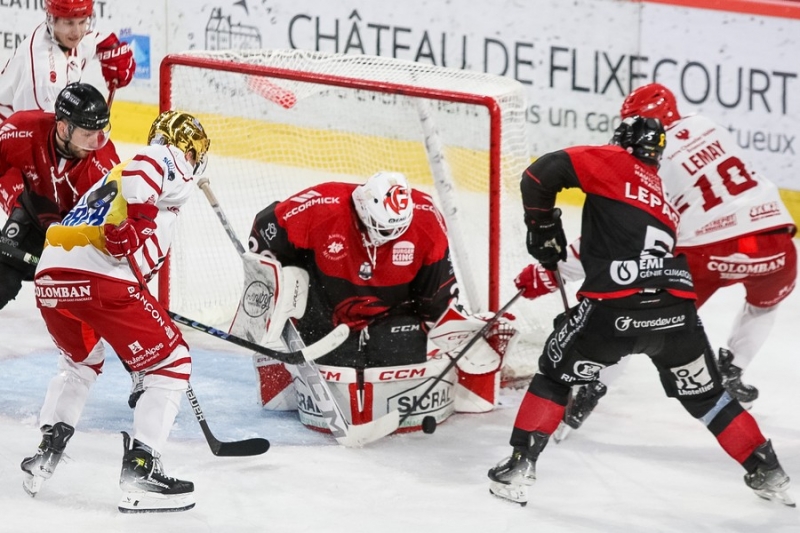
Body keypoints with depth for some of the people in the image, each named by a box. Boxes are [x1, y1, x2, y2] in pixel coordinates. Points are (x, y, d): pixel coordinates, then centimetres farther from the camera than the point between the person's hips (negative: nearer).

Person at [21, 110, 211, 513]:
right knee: (170, 363, 6)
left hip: (50, 277, 8)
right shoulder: (169, 169, 9)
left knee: (79, 362, 35)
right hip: (103, 279, -8)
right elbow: (143, 168, -17)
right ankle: (141, 469, -3)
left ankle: (47, 451, 25)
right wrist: (133, 227, -16)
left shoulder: (111, 179, 35)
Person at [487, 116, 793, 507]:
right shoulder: (668, 194, 29)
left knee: (555, 374, 18)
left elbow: (540, 175, 0)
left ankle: (519, 469, 11)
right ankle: (768, 473, 28)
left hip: (616, 310, -5)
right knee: (704, 395, 24)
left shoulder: (613, 162, 10)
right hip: (676, 310, 5)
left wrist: (544, 231, 13)